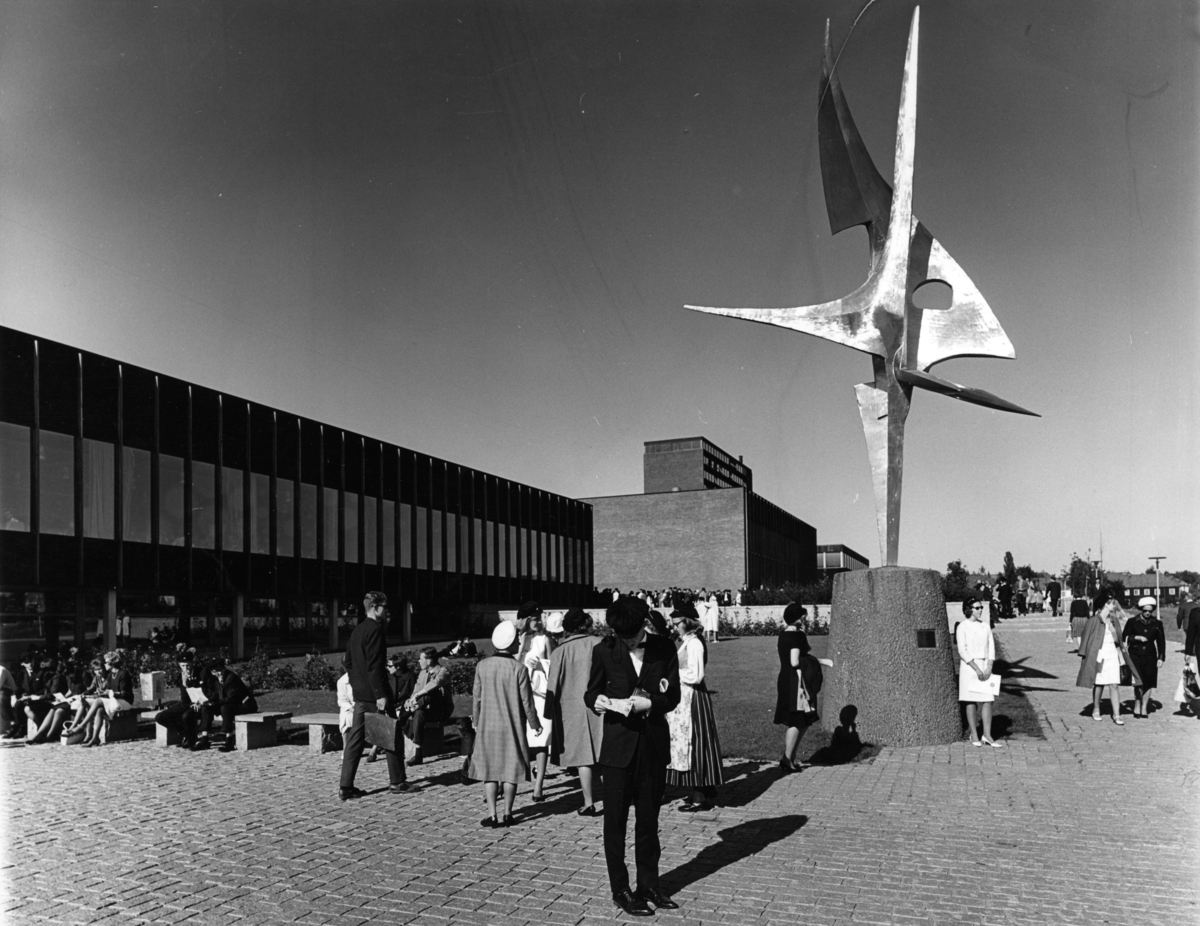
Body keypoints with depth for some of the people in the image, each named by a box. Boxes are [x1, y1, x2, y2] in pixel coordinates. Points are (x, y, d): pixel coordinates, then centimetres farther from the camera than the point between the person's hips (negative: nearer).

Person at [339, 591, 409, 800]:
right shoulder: (375, 629, -15)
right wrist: (381, 694, -20)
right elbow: (374, 665, -21)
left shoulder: (356, 631, 13)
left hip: (359, 693, 8)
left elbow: (347, 661, 18)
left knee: (355, 738, 7)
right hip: (374, 693, -8)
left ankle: (346, 787, 7)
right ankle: (397, 781, 13)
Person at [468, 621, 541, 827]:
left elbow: (476, 697, 1)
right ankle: (507, 813, 12)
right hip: (512, 726, -2)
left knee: (489, 768, 10)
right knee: (511, 769, 8)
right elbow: (526, 701, -8)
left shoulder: (482, 665, -6)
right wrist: (535, 723, 7)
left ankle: (492, 814, 7)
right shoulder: (518, 668, -14)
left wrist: (477, 721, 16)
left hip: (487, 726, 2)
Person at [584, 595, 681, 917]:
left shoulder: (664, 649, -3)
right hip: (619, 744, -1)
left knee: (649, 819, 14)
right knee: (616, 820, 5)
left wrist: (646, 703, -20)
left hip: (654, 744, 2)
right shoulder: (604, 650, -5)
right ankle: (620, 890, 19)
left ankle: (649, 885, 28)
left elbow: (673, 696, -3)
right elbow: (591, 693, 3)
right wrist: (601, 702, -19)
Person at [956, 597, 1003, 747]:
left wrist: (989, 668, -7)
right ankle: (974, 735, 9)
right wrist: (976, 669, -16)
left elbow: (991, 648, 6)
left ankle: (987, 735, 3)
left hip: (985, 666, 4)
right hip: (969, 666, -4)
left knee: (987, 700, -2)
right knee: (971, 701, 1)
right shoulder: (962, 627, -4)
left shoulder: (985, 626, 9)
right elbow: (962, 651, -10)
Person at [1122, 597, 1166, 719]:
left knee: (1148, 683, 3)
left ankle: (1144, 708, 14)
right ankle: (1137, 706, 4)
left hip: (1150, 656, 2)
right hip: (1135, 655, -2)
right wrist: (1136, 637, -13)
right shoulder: (1132, 622, -1)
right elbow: (1124, 637, 4)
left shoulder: (1157, 624, 5)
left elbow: (1161, 641, 9)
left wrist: (1161, 657, 3)